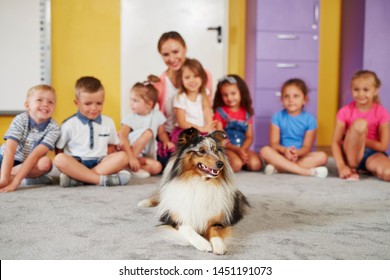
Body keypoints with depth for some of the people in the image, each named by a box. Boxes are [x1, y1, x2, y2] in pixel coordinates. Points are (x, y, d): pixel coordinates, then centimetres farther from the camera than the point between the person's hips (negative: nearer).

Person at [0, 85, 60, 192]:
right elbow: (9, 150, -27)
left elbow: (35, 154, -26)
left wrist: (16, 181, -34)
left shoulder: (54, 128, -19)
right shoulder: (20, 120, -18)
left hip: (31, 164, 1)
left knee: (46, 162, -30)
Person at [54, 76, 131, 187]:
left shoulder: (108, 122, 8)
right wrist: (66, 166, -10)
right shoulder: (69, 124, -1)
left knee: (122, 157, -24)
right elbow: (58, 150, 5)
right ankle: (102, 179, -36)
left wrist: (106, 163, -2)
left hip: (100, 163, 3)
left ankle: (77, 178, -31)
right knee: (59, 159, -33)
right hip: (75, 164, -2)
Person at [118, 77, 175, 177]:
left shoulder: (157, 115, 0)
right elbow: (122, 137, -21)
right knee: (148, 132, -27)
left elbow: (162, 133, 14)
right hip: (131, 150, -3)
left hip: (146, 156, 3)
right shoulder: (130, 118, -9)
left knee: (157, 167, -27)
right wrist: (131, 157, -33)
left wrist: (167, 141, -10)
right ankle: (130, 162, -26)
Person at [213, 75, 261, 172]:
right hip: (226, 148, -3)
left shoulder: (246, 112, 11)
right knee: (236, 165, -31)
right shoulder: (220, 112, -1)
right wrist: (237, 150, -18)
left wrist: (242, 149, -14)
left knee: (255, 164, -24)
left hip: (243, 148, 3)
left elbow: (249, 137, 7)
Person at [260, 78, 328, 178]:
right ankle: (308, 171, -33)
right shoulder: (278, 117, -2)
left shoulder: (309, 119, -2)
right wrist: (284, 150, -28)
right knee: (265, 150, -30)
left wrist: (296, 153, -28)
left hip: (300, 156, 1)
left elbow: (307, 147, -6)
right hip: (282, 155, 0)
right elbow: (274, 143, -7)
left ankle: (278, 167, -30)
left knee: (322, 157, -25)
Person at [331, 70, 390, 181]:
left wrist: (359, 138, -16)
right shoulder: (345, 111, -8)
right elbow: (335, 142, -12)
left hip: (372, 154, 1)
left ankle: (367, 168, 3)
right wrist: (341, 166, -27)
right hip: (351, 154, -1)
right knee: (359, 124, -31)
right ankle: (352, 169, -16)